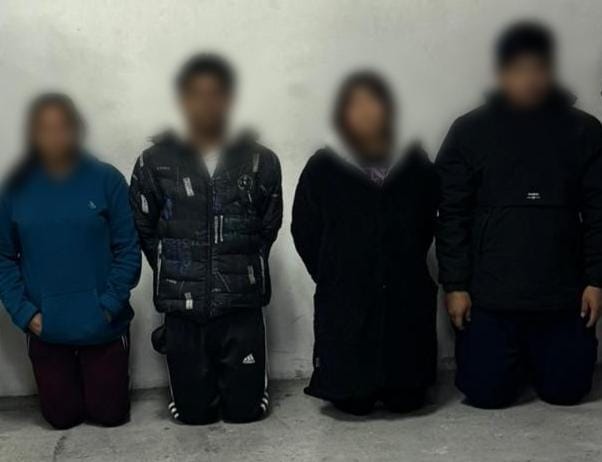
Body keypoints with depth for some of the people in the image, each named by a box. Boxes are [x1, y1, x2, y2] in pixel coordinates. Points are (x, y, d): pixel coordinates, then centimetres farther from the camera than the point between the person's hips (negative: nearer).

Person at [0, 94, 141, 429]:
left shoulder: (106, 180, -7)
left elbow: (128, 249, -6)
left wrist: (110, 304, -14)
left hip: (103, 325, -1)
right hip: (46, 328, 2)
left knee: (110, 414, 8)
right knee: (62, 417, 11)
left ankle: (110, 376, 41)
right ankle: (73, 384, 44)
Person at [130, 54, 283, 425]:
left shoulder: (261, 162, -1)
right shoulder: (155, 163, -2)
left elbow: (268, 229, 6)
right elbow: (144, 232, 6)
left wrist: (240, 272, 6)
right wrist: (176, 276, 8)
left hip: (242, 306, 0)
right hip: (183, 309, 0)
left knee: (244, 409, 6)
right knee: (194, 413, 8)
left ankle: (244, 377, 39)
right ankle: (202, 380, 41)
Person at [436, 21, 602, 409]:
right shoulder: (469, 132, -2)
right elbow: (452, 215, -3)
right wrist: (455, 285, -6)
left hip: (562, 294, 1)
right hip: (490, 294, -1)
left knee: (566, 390, 3)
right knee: (486, 392, -2)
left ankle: (536, 357, 37)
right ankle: (514, 358, 33)